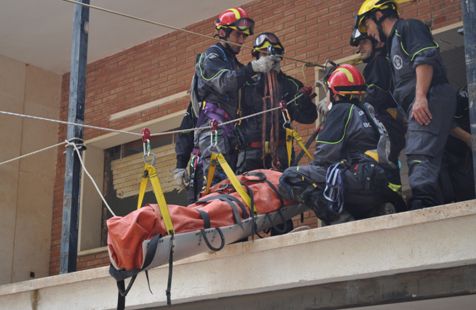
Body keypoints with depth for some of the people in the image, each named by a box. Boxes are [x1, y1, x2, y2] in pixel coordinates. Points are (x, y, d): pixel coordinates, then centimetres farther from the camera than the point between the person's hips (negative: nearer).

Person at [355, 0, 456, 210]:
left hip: (429, 99, -10)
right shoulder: (393, 44, 34)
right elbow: (400, 91, 35)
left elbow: (425, 58, -13)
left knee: (419, 155, -28)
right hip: (418, 106, 10)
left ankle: (421, 202, -44)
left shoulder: (408, 27, 6)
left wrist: (420, 97, -24)